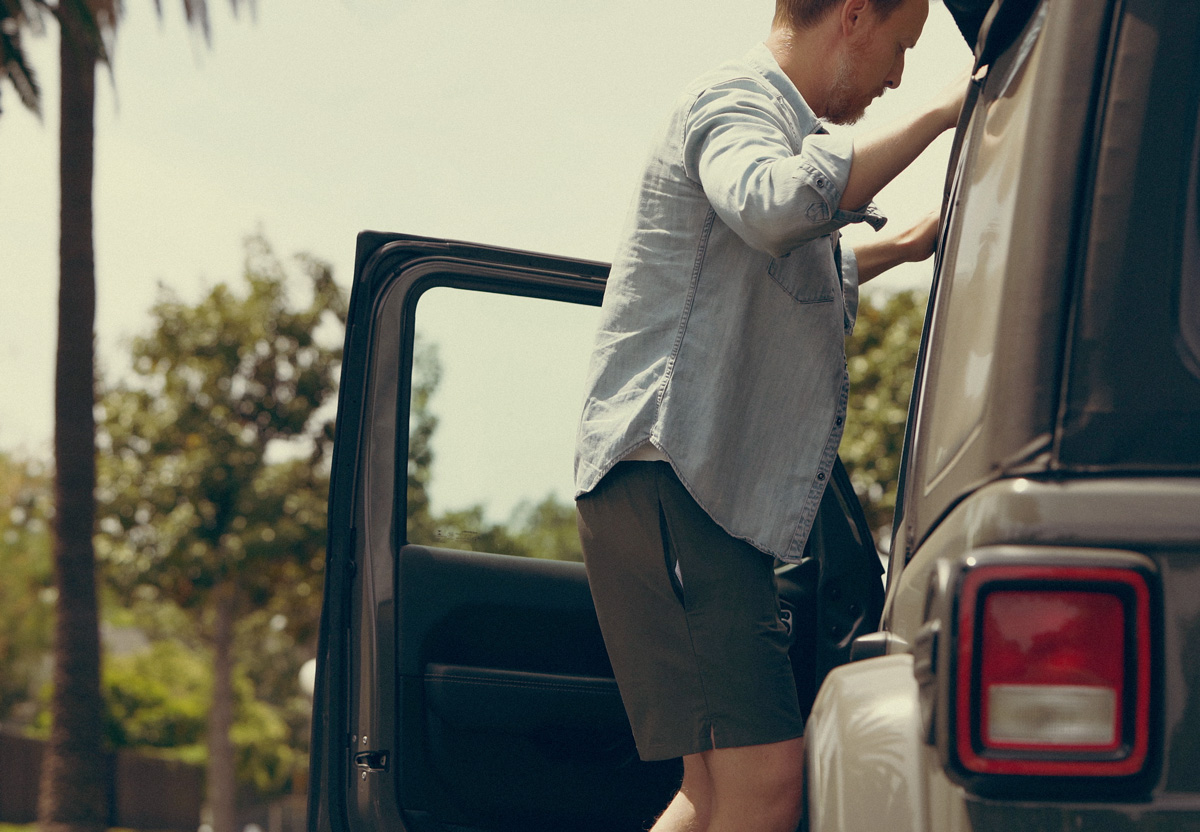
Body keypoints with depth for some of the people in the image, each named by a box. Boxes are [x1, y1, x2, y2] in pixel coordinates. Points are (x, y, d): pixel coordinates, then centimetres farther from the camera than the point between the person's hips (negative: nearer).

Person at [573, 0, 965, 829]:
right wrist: (935, 115, -23)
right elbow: (772, 207, -32)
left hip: (717, 495, 11)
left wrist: (902, 246, 46)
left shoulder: (772, 116, 27)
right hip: (668, 478, -11)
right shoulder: (735, 100, -6)